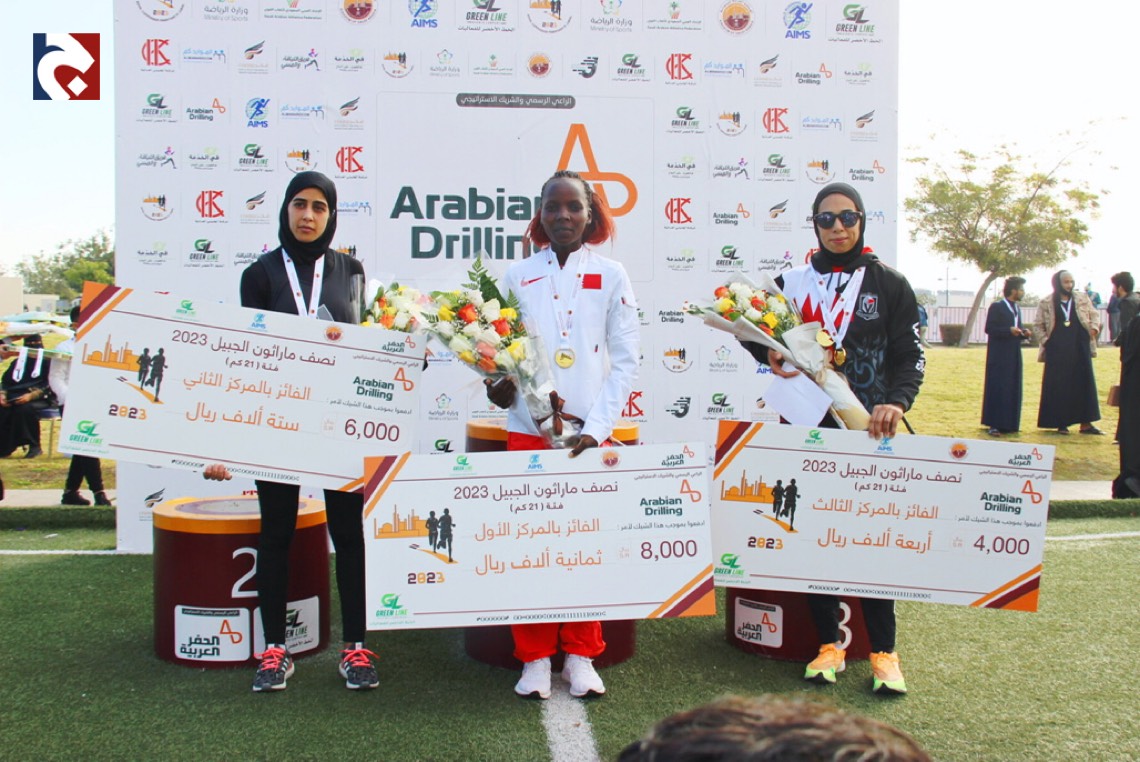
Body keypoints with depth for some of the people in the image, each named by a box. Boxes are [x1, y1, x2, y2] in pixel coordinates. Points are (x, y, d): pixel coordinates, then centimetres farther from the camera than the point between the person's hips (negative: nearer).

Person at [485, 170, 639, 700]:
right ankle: (534, 658, 14)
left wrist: (597, 428, -7)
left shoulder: (610, 276, 4)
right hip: (528, 429, 1)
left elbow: (627, 358, 1)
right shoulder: (519, 276, 6)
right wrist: (498, 386, -14)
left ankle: (581, 657, 18)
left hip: (590, 431, 0)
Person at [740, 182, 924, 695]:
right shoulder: (792, 283, 10)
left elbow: (910, 356, 1)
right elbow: (752, 327, 18)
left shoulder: (889, 285, 6)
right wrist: (770, 353, -5)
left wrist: (896, 402, -18)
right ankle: (829, 643, 18)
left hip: (868, 427, -2)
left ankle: (883, 651, 13)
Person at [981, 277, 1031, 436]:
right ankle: (994, 425, -4)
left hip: (1014, 355, 8)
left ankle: (1009, 423, 13)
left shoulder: (1017, 308, 17)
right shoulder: (996, 307, -7)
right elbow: (989, 328, -14)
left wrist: (1024, 332, 1)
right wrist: (1009, 330, -23)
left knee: (1013, 390, 7)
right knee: (997, 389, -7)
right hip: (999, 356, -8)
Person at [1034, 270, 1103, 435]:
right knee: (1059, 386, 0)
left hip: (1080, 348, 2)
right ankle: (1061, 423, 7)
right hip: (1057, 351, -2)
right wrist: (1045, 340, -6)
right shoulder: (1046, 304, 1)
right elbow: (1037, 325, 6)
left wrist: (1094, 327, -6)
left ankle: (1085, 423, 6)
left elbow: (1094, 314, 13)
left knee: (1084, 384, 2)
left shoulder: (1082, 299, 7)